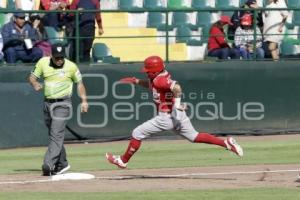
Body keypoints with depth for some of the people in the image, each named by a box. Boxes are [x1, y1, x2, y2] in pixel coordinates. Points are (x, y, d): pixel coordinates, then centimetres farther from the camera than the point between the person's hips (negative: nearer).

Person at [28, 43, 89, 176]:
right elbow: (32, 77, 7)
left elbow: (79, 82, 7)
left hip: (62, 104, -5)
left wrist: (84, 101, 2)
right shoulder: (43, 62, -1)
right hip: (48, 103, 5)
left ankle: (48, 165, -26)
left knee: (56, 135, -16)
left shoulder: (71, 66, -6)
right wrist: (35, 84, -17)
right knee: (53, 135, 13)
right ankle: (62, 164, 26)